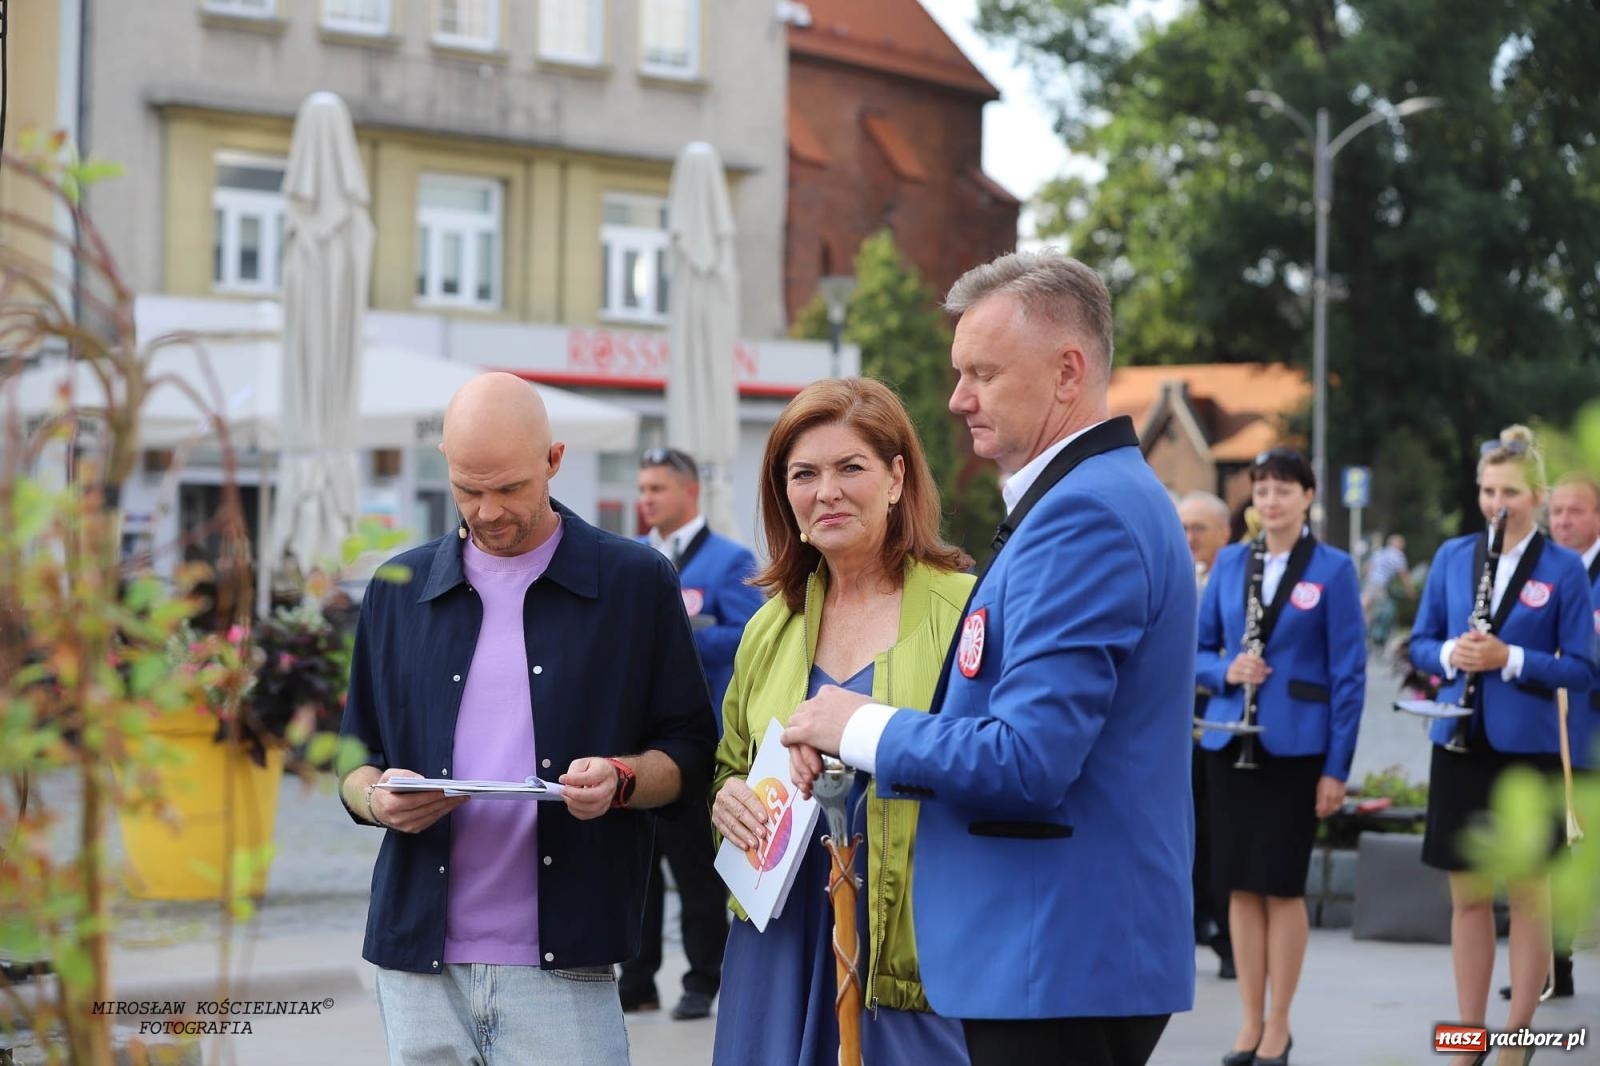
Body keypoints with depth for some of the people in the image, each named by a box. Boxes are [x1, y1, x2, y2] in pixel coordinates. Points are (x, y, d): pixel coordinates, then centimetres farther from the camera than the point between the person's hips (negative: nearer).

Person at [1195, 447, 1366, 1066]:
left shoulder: (1332, 569, -4)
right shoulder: (1230, 563, 7)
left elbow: (1349, 672, -5)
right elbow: (1198, 649, 12)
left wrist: (1337, 766, -9)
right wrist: (1226, 672, -12)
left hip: (1295, 743, -4)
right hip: (1230, 739, 4)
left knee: (1282, 886, 0)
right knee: (1240, 885, 6)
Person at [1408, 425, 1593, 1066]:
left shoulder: (1563, 569, -4)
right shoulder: (1452, 557, 6)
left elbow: (1581, 669, -6)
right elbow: (1420, 642, 10)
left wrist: (1511, 659, -20)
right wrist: (1449, 654, -12)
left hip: (1526, 747, -3)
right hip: (1460, 745, 3)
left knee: (1528, 898, 3)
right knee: (1468, 897, 9)